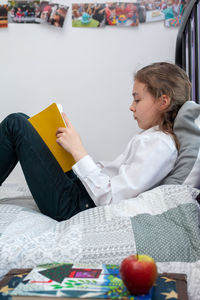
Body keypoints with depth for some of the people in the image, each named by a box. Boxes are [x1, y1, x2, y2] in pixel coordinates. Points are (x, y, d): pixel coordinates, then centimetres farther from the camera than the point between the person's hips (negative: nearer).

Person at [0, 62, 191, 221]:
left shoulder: (158, 145, -20)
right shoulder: (153, 135, 9)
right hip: (81, 189, 10)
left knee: (15, 124, -7)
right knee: (20, 121, 14)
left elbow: (111, 199, -26)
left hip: (76, 207, -10)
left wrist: (79, 151, -20)